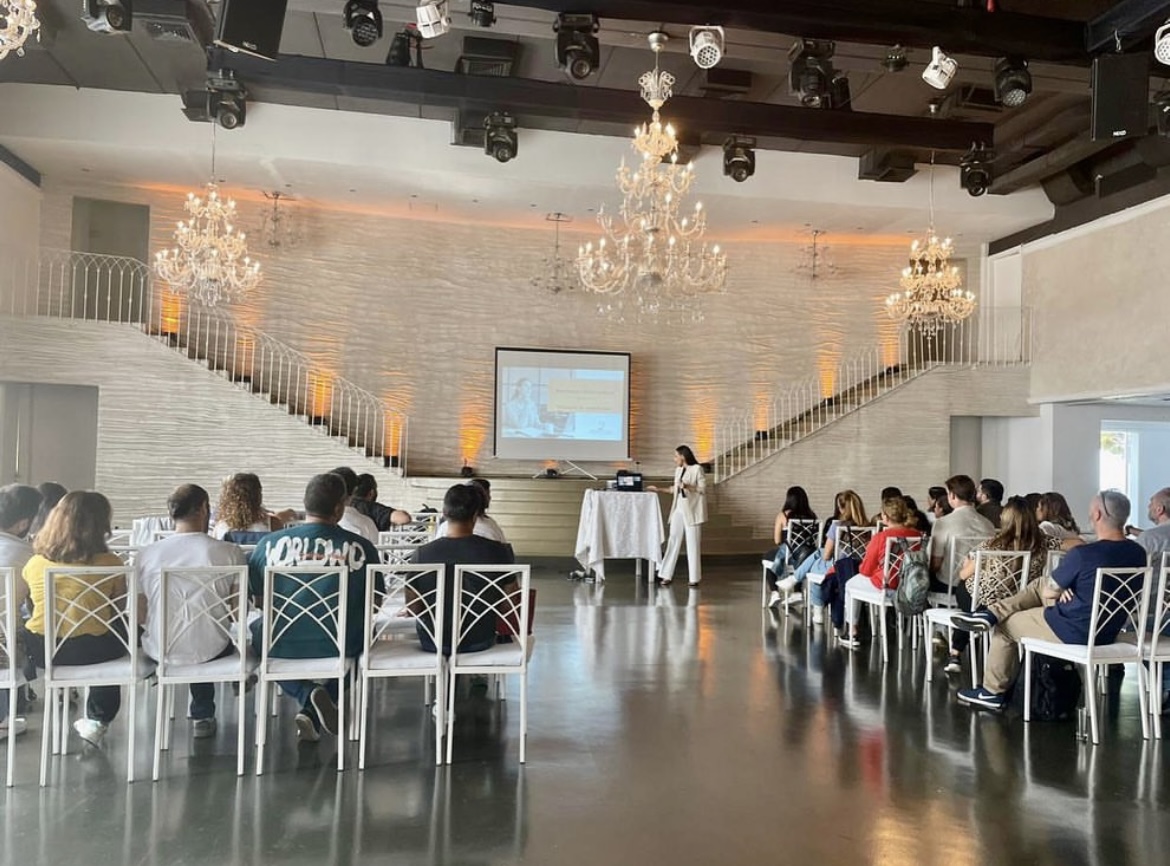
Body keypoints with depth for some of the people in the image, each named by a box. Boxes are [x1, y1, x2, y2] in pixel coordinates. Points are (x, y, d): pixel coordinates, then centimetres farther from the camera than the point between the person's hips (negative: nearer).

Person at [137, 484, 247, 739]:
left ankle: (201, 715, 45)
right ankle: (201, 715, 44)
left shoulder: (146, 554, -4)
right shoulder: (231, 553, -11)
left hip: (158, 651, 2)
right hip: (209, 652, -2)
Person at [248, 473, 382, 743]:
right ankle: (313, 715, 14)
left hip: (280, 647, 1)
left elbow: (260, 599, 8)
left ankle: (308, 695, 11)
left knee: (257, 628, 34)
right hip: (338, 648, 0)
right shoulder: (361, 548, -8)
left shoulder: (269, 543, -6)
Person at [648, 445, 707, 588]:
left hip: (691, 511, -6)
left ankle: (694, 578, 5)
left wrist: (688, 486, -22)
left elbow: (703, 489, -10)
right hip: (678, 510, 6)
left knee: (692, 544, -2)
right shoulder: (678, 470, 14)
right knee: (673, 541, 3)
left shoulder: (697, 469, -7)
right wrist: (659, 490, 21)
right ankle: (667, 575, 5)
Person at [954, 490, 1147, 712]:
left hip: (1074, 631, -8)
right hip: (1108, 631, 8)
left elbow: (1050, 592, -12)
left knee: (1004, 625, 14)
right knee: (1039, 585, 21)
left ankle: (993, 693, 27)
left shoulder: (1081, 554, -26)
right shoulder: (1138, 553, -4)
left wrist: (1061, 589, 8)